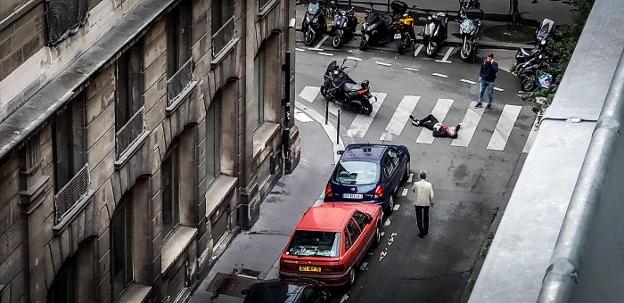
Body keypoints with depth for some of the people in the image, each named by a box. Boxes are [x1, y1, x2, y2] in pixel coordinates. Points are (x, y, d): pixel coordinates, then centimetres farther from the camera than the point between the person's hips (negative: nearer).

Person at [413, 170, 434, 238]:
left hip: (418, 203, -2)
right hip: (427, 203, 2)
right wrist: (431, 202, 6)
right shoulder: (429, 185, -17)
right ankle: (426, 231, 35)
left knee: (419, 217, 12)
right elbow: (431, 196, -11)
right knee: (426, 217, 22)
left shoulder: (416, 184, -20)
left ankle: (421, 232, 10)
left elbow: (414, 190, 0)